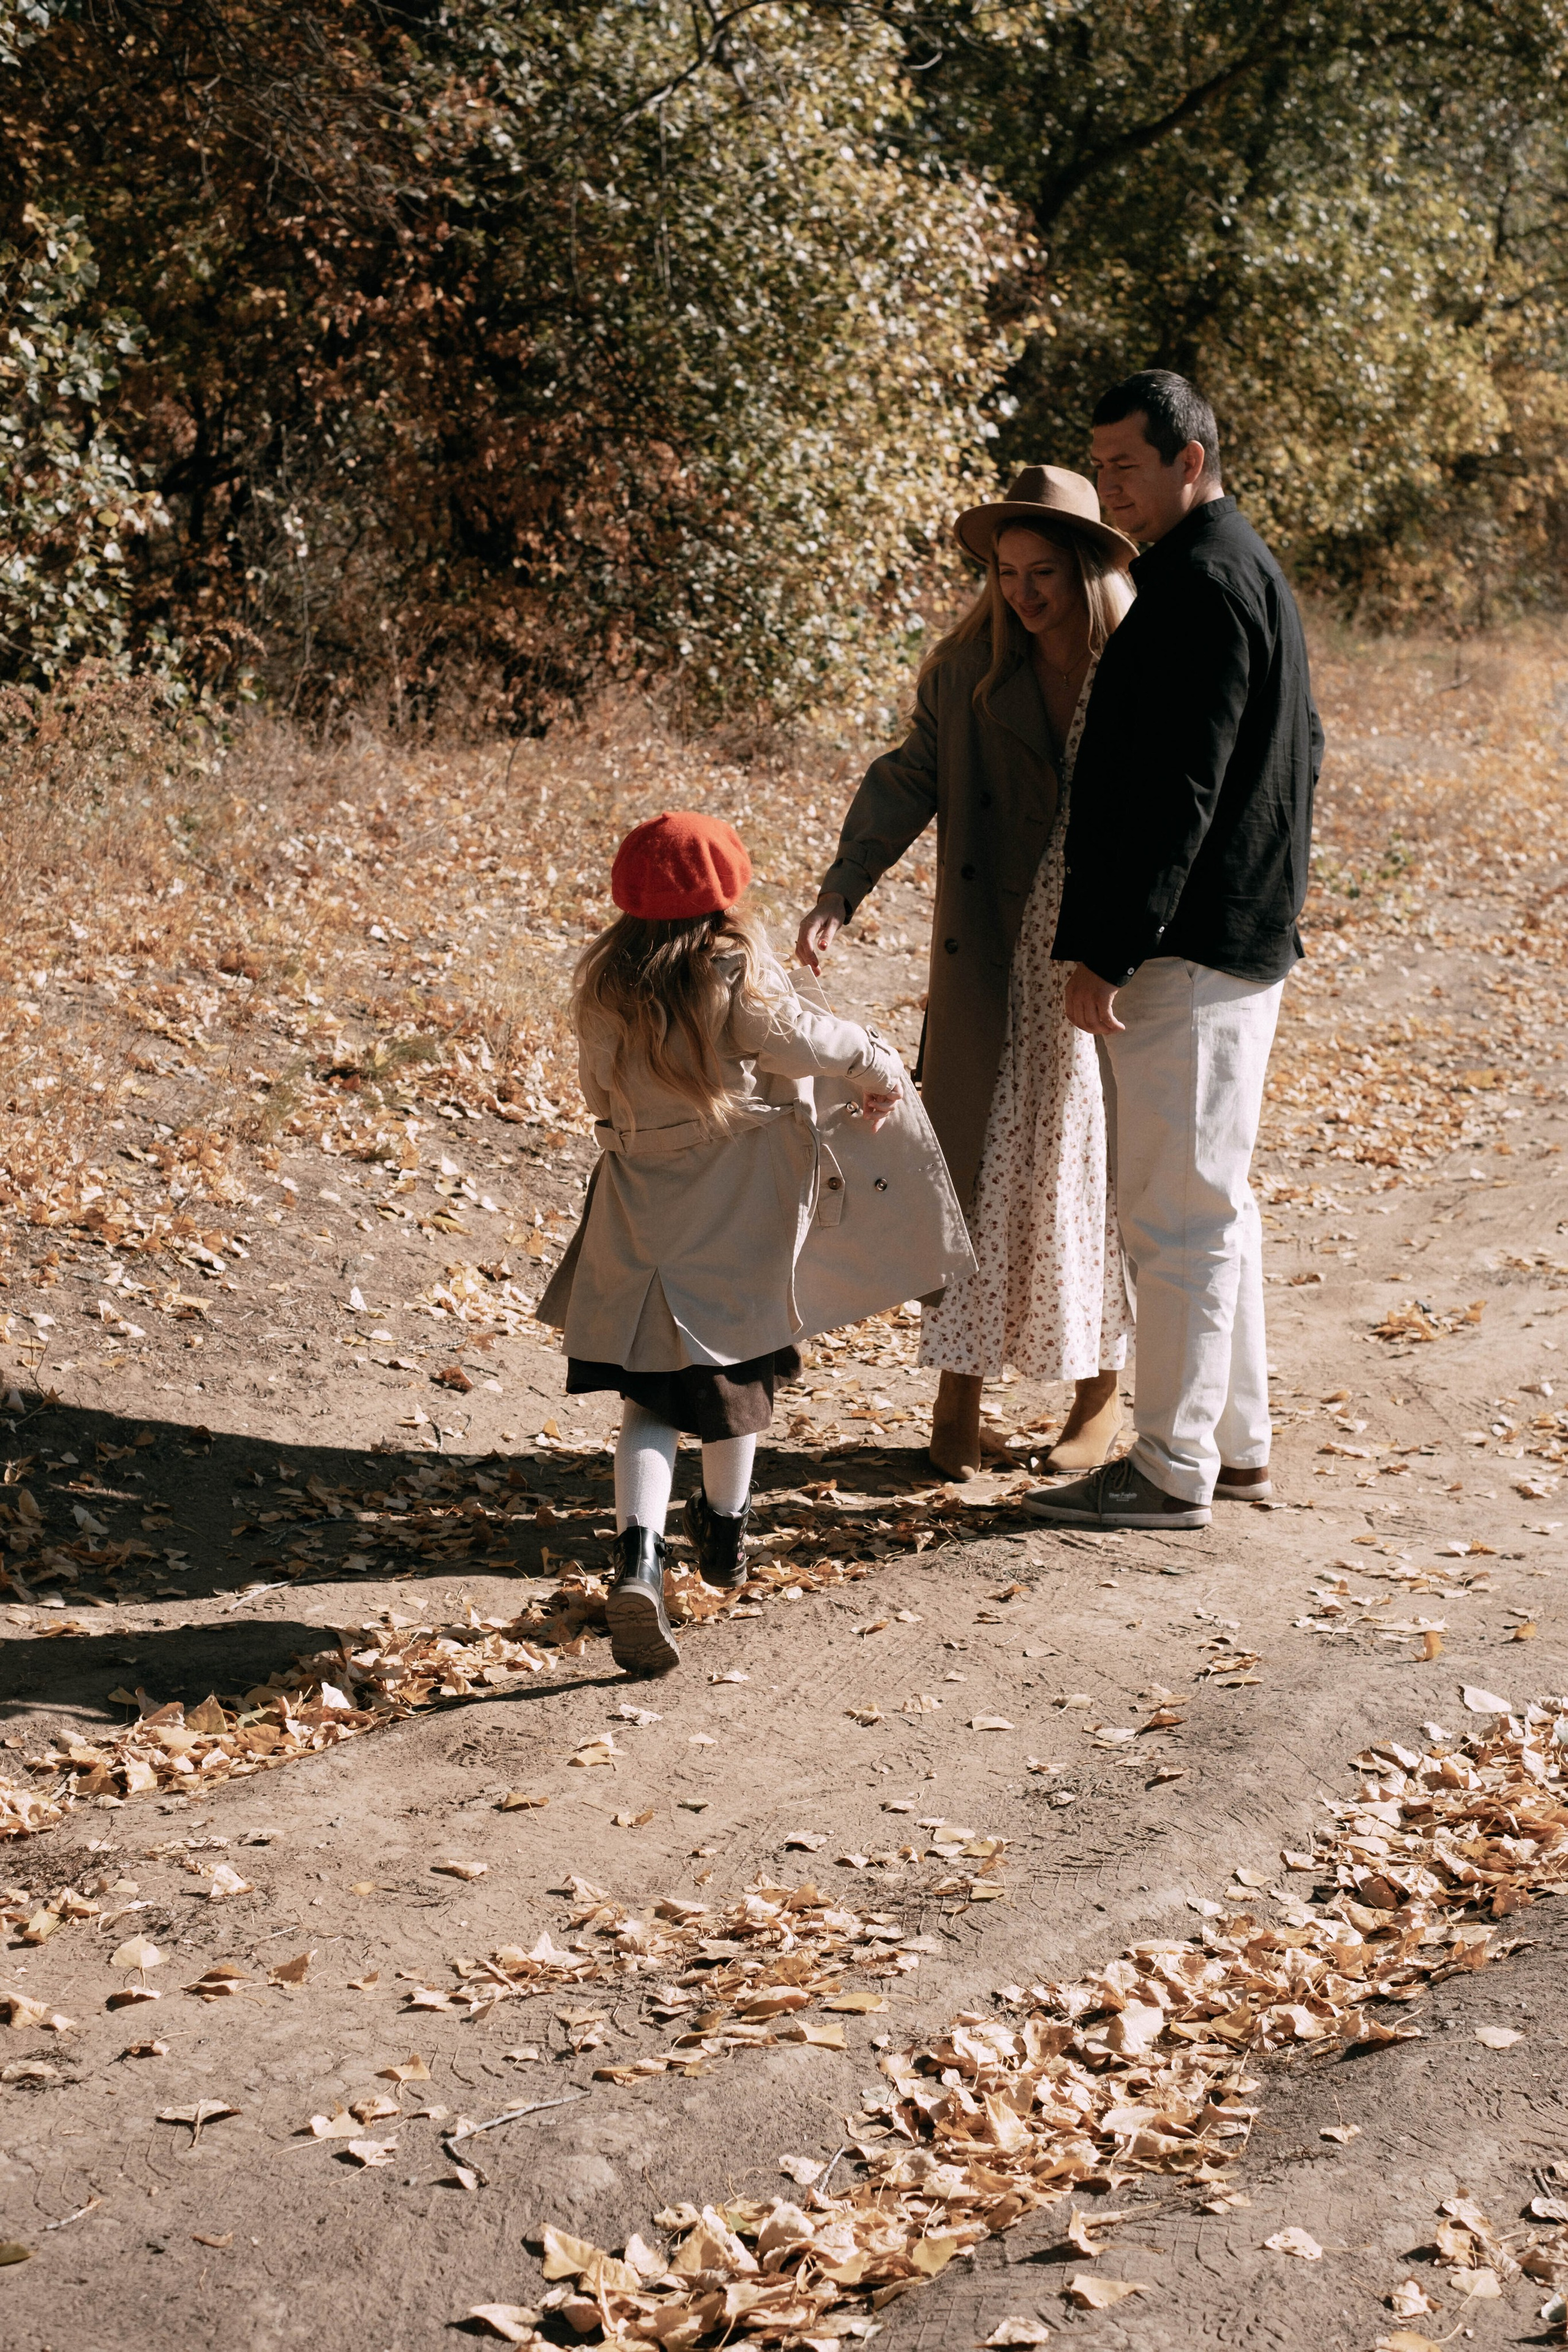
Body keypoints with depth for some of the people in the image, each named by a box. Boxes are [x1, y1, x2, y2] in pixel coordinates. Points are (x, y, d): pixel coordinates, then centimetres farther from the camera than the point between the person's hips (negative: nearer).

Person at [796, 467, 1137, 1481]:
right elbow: (910, 779, -1)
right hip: (992, 968, 1)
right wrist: (840, 893, -15)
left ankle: (1101, 1394, 22)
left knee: (1100, 1168, 7)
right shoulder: (967, 667, 1)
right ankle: (960, 1395, 11)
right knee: (973, 1161, 2)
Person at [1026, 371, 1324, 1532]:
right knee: (1214, 1200, 16)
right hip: (1243, 936, 11)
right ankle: (1236, 1445, 24)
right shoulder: (1242, 568, 17)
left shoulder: (1204, 585, -16)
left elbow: (1178, 789, -22)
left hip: (1191, 953, -11)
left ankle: (1173, 1470, 3)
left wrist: (1107, 949, -21)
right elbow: (1302, 748, 24)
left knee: (1177, 1210, -4)